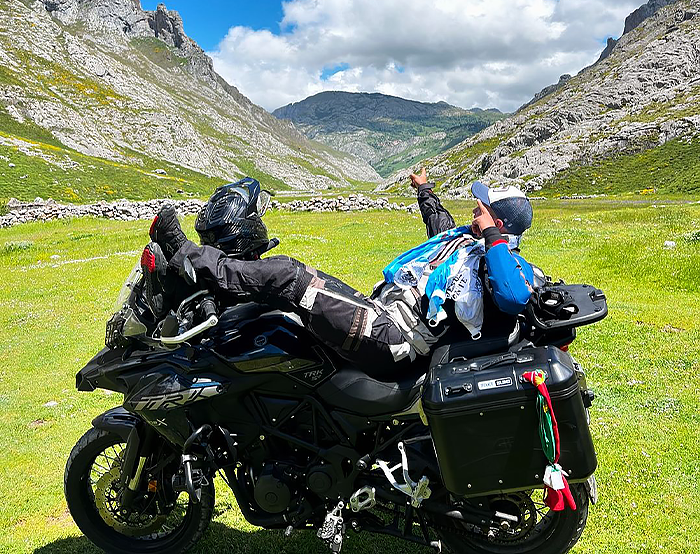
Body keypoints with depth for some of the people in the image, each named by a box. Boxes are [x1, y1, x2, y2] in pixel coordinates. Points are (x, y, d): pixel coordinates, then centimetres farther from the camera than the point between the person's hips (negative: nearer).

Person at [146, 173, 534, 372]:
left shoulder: (510, 264, -3)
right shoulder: (466, 237, 23)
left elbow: (514, 298, -28)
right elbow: (440, 224, 45)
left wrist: (492, 238, -21)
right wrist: (425, 191, 59)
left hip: (391, 339, -10)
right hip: (378, 308, 10)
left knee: (288, 276, -18)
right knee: (288, 271, 5)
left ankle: (183, 255, -8)